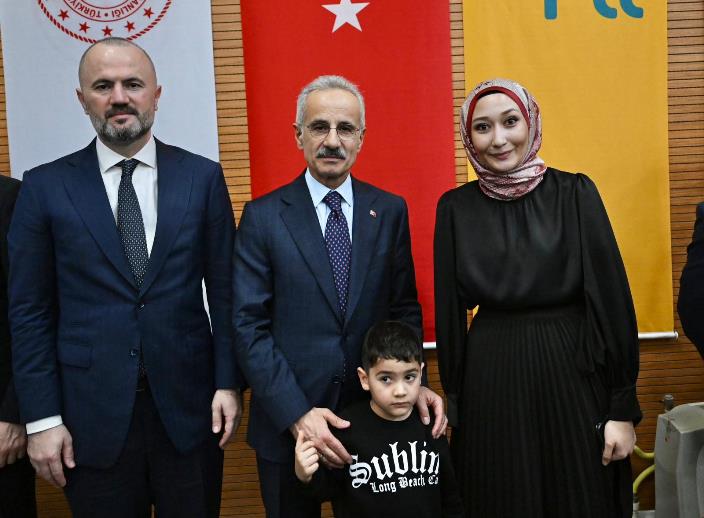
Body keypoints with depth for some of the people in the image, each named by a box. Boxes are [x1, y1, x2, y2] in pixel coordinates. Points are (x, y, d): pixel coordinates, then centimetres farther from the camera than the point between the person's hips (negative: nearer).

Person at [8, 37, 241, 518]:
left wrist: (228, 383, -2)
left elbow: (225, 290, 2)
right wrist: (41, 417, -3)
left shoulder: (203, 177, 0)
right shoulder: (46, 187, -1)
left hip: (188, 405, 1)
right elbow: (30, 310, 0)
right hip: (92, 412, 0)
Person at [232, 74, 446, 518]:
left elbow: (404, 309, 6)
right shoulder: (263, 217, -6)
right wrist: (296, 414, -18)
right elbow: (250, 327, -9)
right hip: (287, 426, -2)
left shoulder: (391, 211, 2)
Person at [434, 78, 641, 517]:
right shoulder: (456, 208, 0)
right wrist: (453, 400, 6)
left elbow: (613, 300, -6)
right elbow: (450, 311, 3)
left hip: (572, 379, -1)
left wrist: (623, 408, -7)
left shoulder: (575, 194, -5)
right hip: (490, 386, 1)